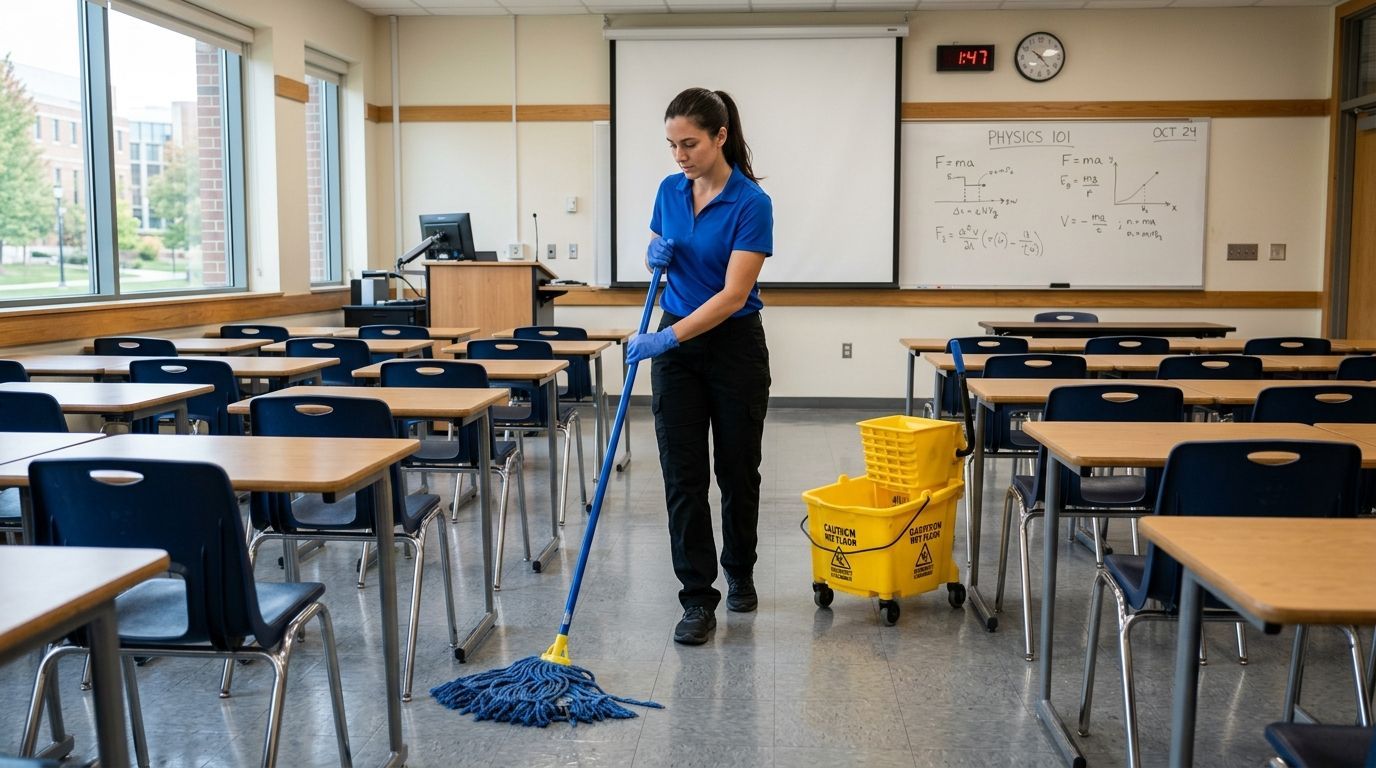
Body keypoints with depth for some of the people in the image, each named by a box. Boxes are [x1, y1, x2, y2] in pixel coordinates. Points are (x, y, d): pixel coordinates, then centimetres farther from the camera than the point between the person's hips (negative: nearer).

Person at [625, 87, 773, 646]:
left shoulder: (751, 203, -16)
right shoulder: (669, 191, 3)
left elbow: (734, 293, -22)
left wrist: (667, 337, -29)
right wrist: (655, 256, -8)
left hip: (735, 346, -4)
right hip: (676, 345, 4)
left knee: (738, 469, 10)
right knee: (683, 476, -1)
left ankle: (740, 573, 32)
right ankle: (698, 599, 5)